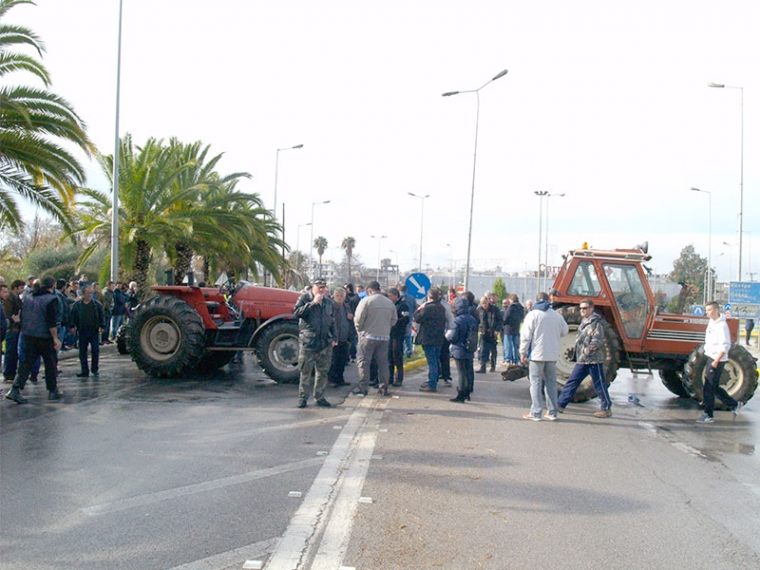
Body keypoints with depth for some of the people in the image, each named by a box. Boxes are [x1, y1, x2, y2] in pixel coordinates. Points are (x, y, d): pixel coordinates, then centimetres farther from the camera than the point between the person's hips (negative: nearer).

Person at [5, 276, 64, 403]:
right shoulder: (51, 299, -12)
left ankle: (15, 389, -6)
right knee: (50, 363, 7)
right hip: (45, 336, -6)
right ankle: (53, 391, 16)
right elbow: (52, 322, -17)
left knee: (27, 362, 7)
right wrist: (55, 338, -14)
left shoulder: (28, 298, 11)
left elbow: (22, 317, 16)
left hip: (28, 335, 6)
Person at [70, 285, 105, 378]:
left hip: (94, 331, -1)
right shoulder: (77, 304, 7)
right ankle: (84, 371, 10)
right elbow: (73, 316, 11)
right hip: (82, 331, 2)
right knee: (82, 351, 3)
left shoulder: (97, 304, 3)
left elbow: (102, 316, 5)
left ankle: (95, 369, 12)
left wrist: (102, 326, -4)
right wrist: (72, 326, 3)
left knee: (95, 350, -2)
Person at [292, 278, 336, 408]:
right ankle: (303, 397, 7)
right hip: (307, 342, -5)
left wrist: (333, 337, 11)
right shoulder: (304, 298, -1)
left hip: (325, 343, 5)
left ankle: (319, 396, 18)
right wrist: (313, 303, -20)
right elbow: (297, 312, -18)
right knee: (306, 371, -1)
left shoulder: (328, 302, 14)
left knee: (322, 371, 8)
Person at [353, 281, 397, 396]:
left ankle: (363, 387, 4)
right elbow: (394, 320, 9)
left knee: (364, 362, 3)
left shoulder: (366, 300, -10)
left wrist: (359, 330, 7)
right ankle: (383, 387, 13)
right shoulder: (390, 302, 6)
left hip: (368, 336, -4)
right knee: (383, 362, 11)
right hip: (385, 337, 5)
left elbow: (358, 319, -11)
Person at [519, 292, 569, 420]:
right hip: (553, 355, 4)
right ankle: (552, 412, 17)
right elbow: (564, 331, 17)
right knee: (551, 383, 13)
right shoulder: (557, 315, 4)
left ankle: (536, 413, 0)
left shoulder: (533, 314, -7)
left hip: (537, 354, -4)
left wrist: (523, 352, -2)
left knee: (536, 383, 1)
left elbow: (526, 335, -9)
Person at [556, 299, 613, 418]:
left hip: (594, 360, -8)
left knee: (599, 385, 2)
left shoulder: (596, 323, -12)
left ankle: (607, 409, 13)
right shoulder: (584, 322, 15)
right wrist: (579, 352, 13)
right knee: (572, 382, 7)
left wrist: (587, 351, -16)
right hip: (582, 360, 8)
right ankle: (560, 405, 10)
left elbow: (598, 341, -19)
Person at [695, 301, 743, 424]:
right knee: (715, 387, 16)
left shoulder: (722, 325, -18)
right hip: (711, 358, 9)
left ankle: (708, 415, 3)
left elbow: (725, 346, -22)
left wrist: (716, 361, -22)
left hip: (717, 360, -9)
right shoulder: (711, 322, 10)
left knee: (709, 388, -5)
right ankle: (734, 405, 30)